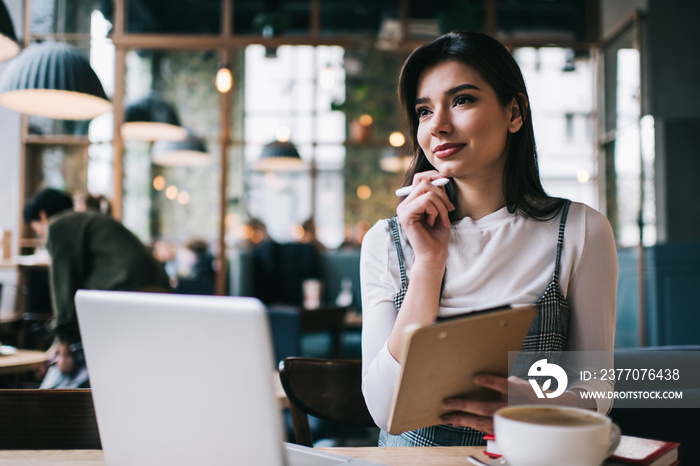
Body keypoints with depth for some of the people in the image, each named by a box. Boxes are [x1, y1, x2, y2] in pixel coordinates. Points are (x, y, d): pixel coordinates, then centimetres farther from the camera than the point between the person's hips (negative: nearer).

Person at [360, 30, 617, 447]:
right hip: (414, 452, 1)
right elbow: (385, 410, -8)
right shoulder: (386, 243, 1)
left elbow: (594, 395, 1)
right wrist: (429, 261, -13)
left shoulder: (581, 231, -1)